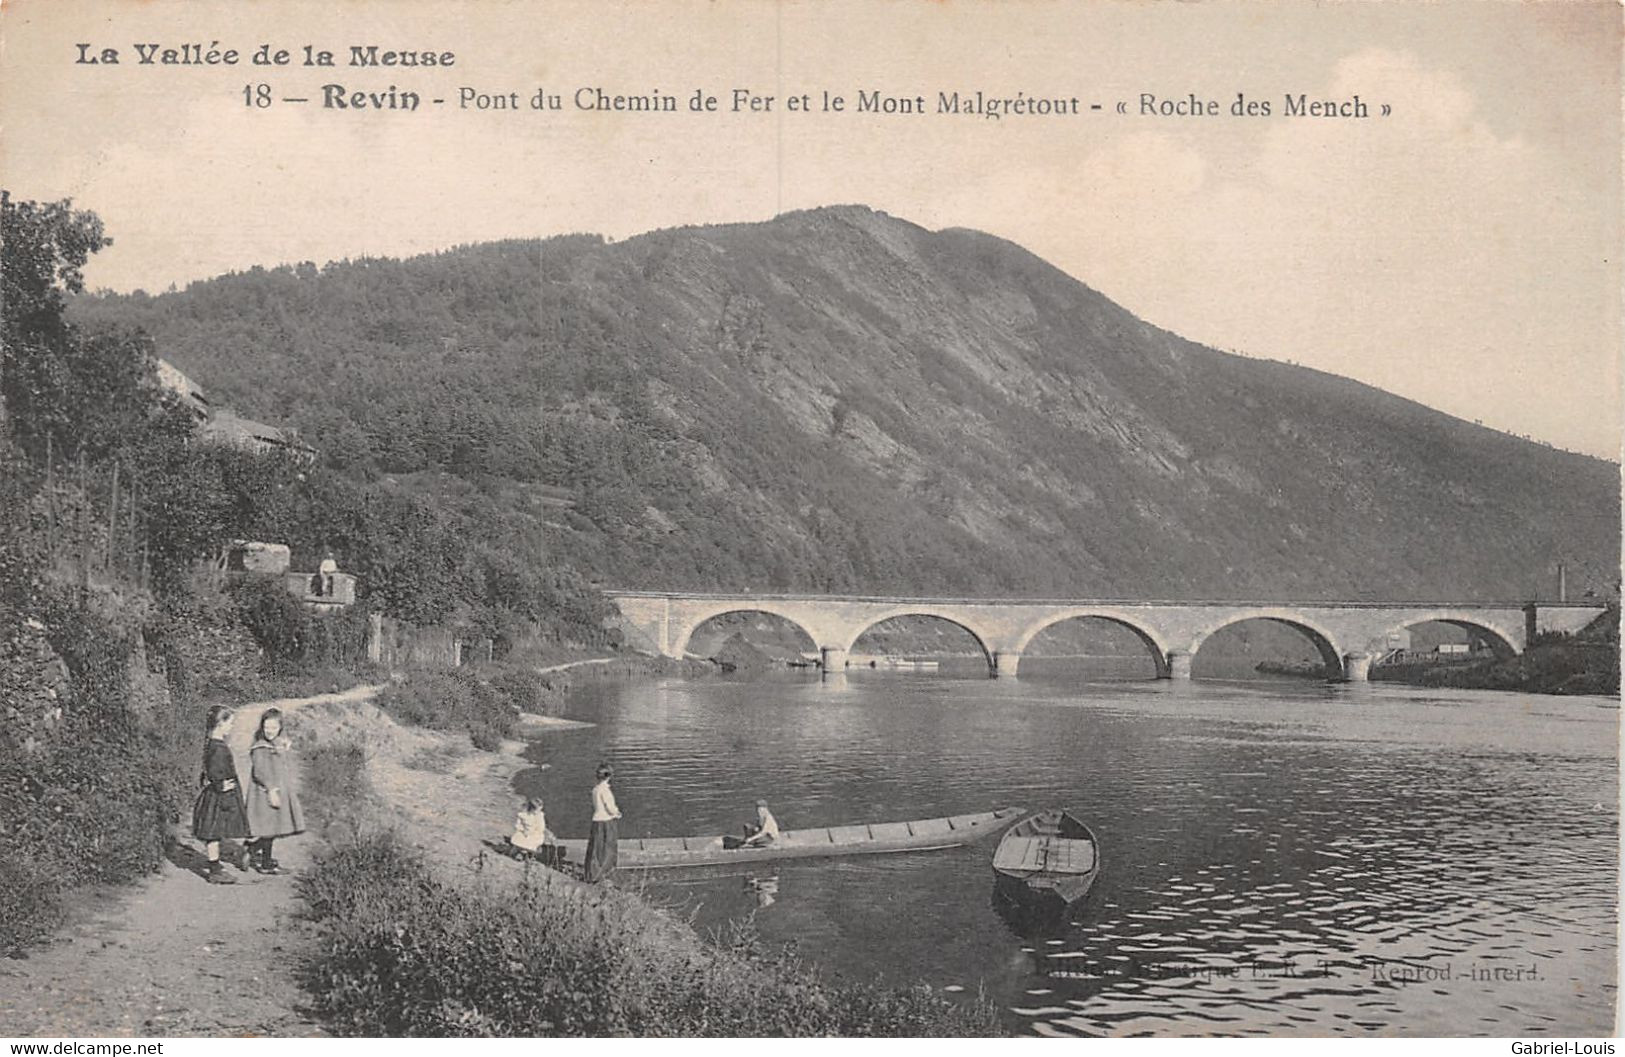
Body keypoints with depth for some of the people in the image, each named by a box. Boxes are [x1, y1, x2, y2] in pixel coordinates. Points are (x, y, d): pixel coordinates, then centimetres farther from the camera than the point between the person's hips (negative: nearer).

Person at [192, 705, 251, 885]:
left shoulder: (210, 744, 9)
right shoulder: (219, 748, -21)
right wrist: (225, 799, -19)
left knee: (213, 835, 15)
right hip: (219, 796, -10)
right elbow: (216, 776, -23)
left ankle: (215, 869, 23)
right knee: (214, 834, -1)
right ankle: (215, 872, 6)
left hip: (212, 795, 10)